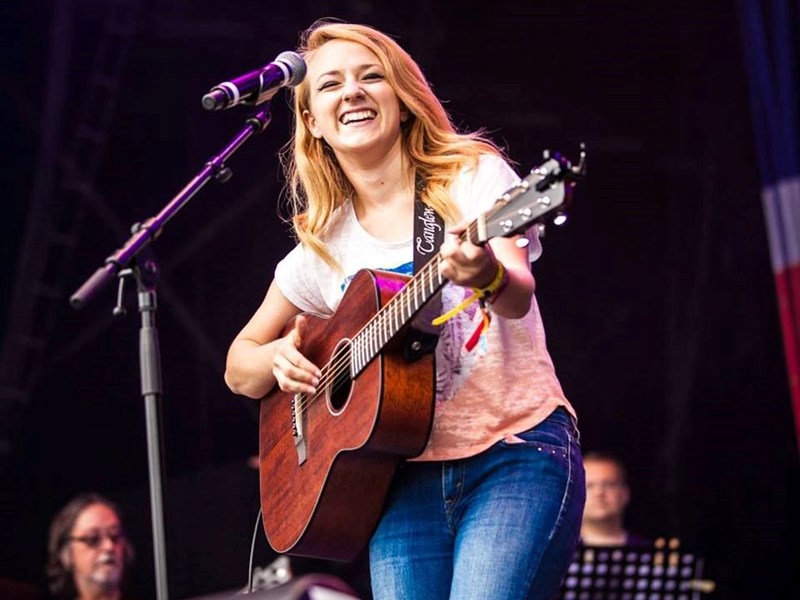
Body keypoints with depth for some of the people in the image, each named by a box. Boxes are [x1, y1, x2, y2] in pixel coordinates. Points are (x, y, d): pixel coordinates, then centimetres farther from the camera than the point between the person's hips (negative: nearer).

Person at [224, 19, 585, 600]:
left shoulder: (474, 176, 0)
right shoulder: (321, 247, 10)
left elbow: (519, 297, -19)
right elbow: (239, 366, 21)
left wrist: (488, 277, -42)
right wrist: (280, 357, -2)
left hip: (517, 454, -4)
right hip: (407, 480, 4)